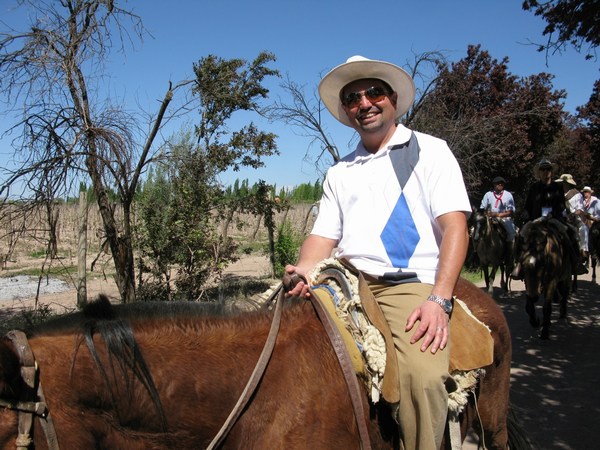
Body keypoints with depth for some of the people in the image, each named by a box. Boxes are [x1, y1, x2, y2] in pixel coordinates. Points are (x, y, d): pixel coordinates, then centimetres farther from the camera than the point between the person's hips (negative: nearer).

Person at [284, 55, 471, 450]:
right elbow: (323, 236, 16)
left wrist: (439, 301, -15)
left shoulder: (430, 150, 8)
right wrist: (305, 269, -8)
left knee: (423, 374, -32)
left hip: (409, 284, -4)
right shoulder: (340, 172, 21)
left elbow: (455, 226, -2)